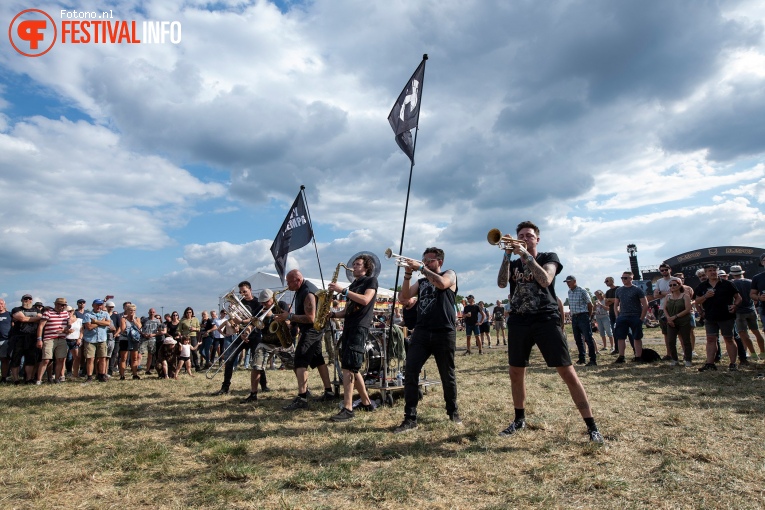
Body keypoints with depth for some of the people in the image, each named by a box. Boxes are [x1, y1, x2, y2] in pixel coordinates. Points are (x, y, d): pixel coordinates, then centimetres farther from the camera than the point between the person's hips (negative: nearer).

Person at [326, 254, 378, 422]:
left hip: (360, 327, -9)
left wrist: (342, 290, -18)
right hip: (348, 327, 9)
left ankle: (347, 409, -14)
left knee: (348, 366, -16)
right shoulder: (353, 285, 24)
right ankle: (366, 403, 21)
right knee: (352, 368, 10)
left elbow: (365, 300, -17)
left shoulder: (371, 280, 2)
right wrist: (333, 314, 2)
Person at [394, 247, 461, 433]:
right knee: (410, 372, -9)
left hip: (444, 333, -3)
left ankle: (453, 412, 31)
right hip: (421, 332, 3)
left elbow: (441, 283, -17)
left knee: (447, 375, 9)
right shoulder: (421, 282, 19)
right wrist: (408, 274, -5)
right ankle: (410, 418, -3)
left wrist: (421, 268, -13)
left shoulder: (449, 274, 7)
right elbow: (404, 296, 6)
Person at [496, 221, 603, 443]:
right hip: (518, 322, 4)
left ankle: (591, 426, 3)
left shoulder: (549, 257, 4)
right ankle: (519, 420, 27)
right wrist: (507, 255, -13)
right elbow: (501, 283, -7)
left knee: (568, 372, -7)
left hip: (546, 320, -4)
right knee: (516, 372, 10)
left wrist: (526, 255, -16)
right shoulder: (513, 264, 13)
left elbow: (545, 280, -17)